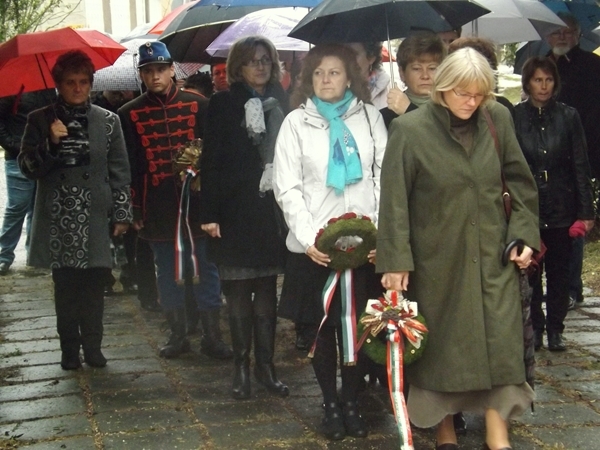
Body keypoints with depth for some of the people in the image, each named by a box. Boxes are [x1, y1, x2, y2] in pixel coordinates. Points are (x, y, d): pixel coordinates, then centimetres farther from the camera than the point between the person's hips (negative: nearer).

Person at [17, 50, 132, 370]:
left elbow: (120, 172, 7)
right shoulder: (40, 121, 5)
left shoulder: (108, 121, 6)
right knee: (65, 286, 2)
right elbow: (27, 168, 2)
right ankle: (69, 348, 10)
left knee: (94, 284, -1)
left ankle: (92, 345, 10)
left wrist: (122, 214, 3)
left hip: (95, 218, 0)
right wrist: (50, 144, -15)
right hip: (58, 218, 0)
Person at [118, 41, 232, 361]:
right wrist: (134, 210, 0)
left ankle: (212, 335, 13)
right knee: (168, 273, 9)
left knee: (206, 270, 4)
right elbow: (129, 166, 5)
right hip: (158, 208, 1)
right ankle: (177, 335, 20)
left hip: (197, 202, -1)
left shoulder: (197, 106, 3)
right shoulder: (130, 114, 5)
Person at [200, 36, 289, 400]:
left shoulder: (281, 103, 8)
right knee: (239, 292, 3)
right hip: (235, 211, -3)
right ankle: (242, 366, 13)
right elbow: (211, 161, -4)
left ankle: (266, 364, 15)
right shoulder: (224, 104, -1)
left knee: (267, 289, 8)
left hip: (273, 209, 3)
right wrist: (210, 213, -10)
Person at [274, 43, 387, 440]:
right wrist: (307, 238, -12)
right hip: (314, 246, 0)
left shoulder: (370, 117, 7)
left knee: (356, 327, 4)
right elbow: (288, 188, 0)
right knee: (323, 327, 6)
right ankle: (330, 404, 19)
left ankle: (352, 402, 18)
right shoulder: (297, 122, 4)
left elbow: (384, 177, 4)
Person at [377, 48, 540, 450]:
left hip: (493, 253, 2)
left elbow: (521, 182, 9)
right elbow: (394, 199, -9)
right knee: (441, 344, 7)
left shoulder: (498, 119, -1)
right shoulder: (410, 129, -11)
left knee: (501, 339, -3)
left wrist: (525, 235, 4)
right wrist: (395, 259, -11)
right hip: (437, 258, -2)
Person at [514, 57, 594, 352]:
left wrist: (586, 211, -3)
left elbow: (581, 166, 1)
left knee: (558, 270, 7)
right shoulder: (514, 117, -2)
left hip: (560, 207, 1)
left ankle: (555, 328, 17)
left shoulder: (568, 117, 1)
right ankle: (534, 326, 18)